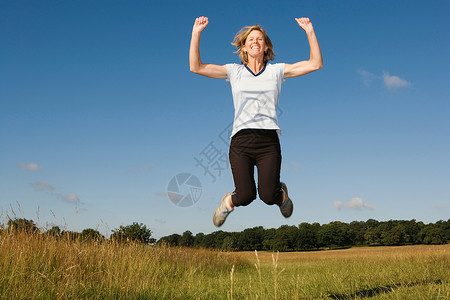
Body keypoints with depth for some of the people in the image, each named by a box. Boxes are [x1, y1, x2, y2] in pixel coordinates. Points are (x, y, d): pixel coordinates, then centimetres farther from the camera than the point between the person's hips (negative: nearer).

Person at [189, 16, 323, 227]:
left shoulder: (277, 70, 12)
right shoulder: (234, 71, 12)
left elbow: (315, 64, 7)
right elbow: (196, 67, 6)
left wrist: (309, 32, 0)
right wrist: (196, 33, -1)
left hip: (268, 140, 0)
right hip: (241, 140, 0)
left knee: (268, 196, -13)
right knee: (246, 196, -14)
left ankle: (281, 193, 26)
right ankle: (230, 201, 24)